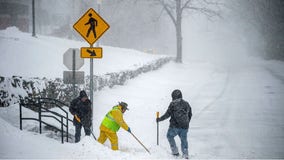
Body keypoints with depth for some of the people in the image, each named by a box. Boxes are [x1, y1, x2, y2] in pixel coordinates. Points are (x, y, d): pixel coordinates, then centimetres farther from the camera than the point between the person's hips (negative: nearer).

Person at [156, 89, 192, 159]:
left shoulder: (173, 104, -6)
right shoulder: (186, 104, 10)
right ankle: (185, 154, 8)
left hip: (175, 126, -4)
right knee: (184, 139, 19)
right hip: (185, 127, 4)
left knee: (170, 136, 20)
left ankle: (175, 151, 16)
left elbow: (167, 114, -8)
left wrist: (159, 119, 4)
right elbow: (190, 115, 18)